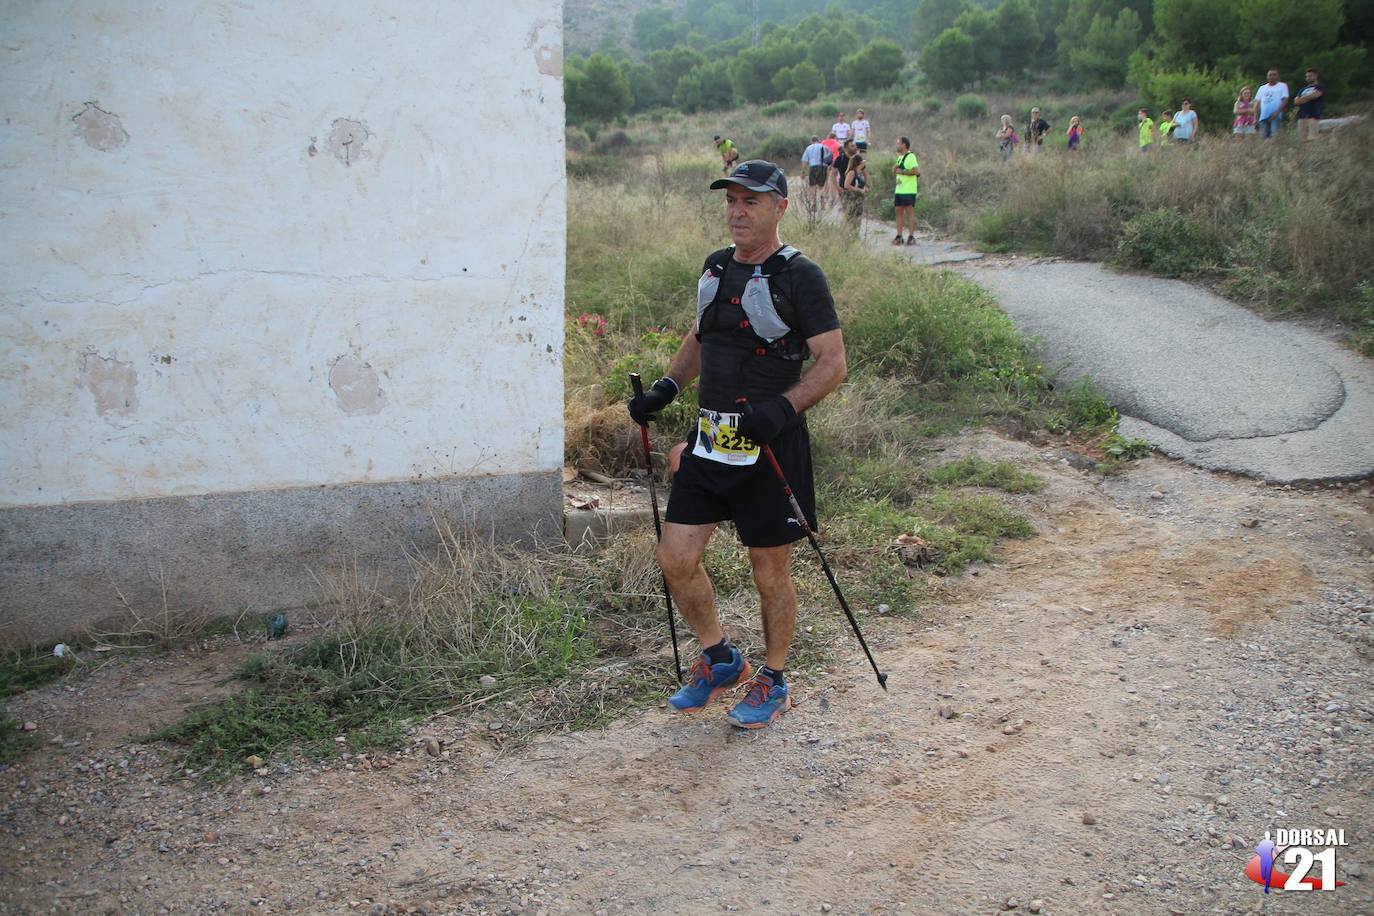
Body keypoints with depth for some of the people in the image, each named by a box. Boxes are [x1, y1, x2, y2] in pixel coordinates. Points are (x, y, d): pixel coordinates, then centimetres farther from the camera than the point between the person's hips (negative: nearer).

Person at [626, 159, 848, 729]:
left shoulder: (800, 276, -10)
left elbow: (832, 363, -13)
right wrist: (667, 387, 9)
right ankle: (719, 661, 27)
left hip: (770, 445, -6)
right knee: (676, 558, 5)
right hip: (709, 439, 6)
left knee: (770, 571, 7)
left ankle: (772, 682, 28)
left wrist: (781, 408, -27)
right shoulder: (715, 267, 11)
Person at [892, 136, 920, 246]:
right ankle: (899, 236, 10)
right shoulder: (899, 157, 19)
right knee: (898, 211, 7)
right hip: (899, 189, 9)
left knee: (910, 212, -6)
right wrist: (895, 169, 4)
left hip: (909, 190, -9)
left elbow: (916, 171, -20)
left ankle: (911, 237, -5)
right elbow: (895, 172, 27)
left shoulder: (910, 156, -10)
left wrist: (901, 171, -16)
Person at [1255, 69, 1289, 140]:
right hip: (1263, 117, 4)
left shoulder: (1282, 86, 8)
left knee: (1274, 136, -15)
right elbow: (1257, 102, 15)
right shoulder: (1262, 88, 20)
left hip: (1276, 116, -4)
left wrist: (1277, 112, -17)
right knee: (1264, 136, 1)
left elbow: (1285, 100, -2)